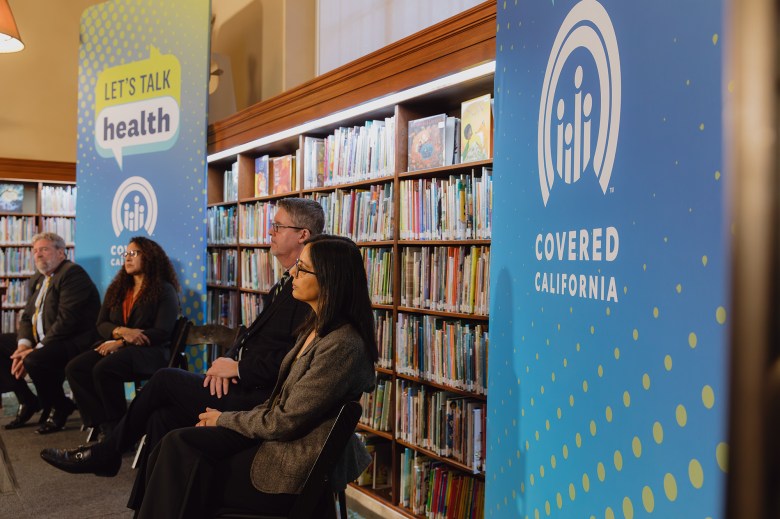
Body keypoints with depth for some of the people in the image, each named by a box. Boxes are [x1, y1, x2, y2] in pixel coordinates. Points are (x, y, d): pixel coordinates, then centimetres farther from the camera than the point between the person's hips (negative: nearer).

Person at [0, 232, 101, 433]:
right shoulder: (37, 280, 17)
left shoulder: (72, 273, -14)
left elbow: (66, 320, -23)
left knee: (35, 360, -34)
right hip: (40, 341, 10)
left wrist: (36, 350, -22)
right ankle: (28, 402, 14)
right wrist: (23, 345, -6)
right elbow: (27, 316, 15)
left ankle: (59, 408, -5)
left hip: (73, 341, -10)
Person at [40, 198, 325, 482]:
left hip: (257, 395, -8)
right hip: (241, 383, 8)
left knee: (165, 379, -7)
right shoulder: (285, 282, 17)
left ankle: (105, 454, 15)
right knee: (163, 416, -4)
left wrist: (239, 368, -15)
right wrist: (229, 360, -1)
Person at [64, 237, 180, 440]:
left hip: (149, 352, -7)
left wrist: (120, 343, -14)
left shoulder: (164, 290, -1)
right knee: (74, 368, -18)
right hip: (115, 346, 7)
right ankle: (105, 424, -15)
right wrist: (121, 331, -11)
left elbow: (162, 332, -11)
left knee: (103, 369, -32)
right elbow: (101, 324, 13)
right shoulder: (117, 288, 19)